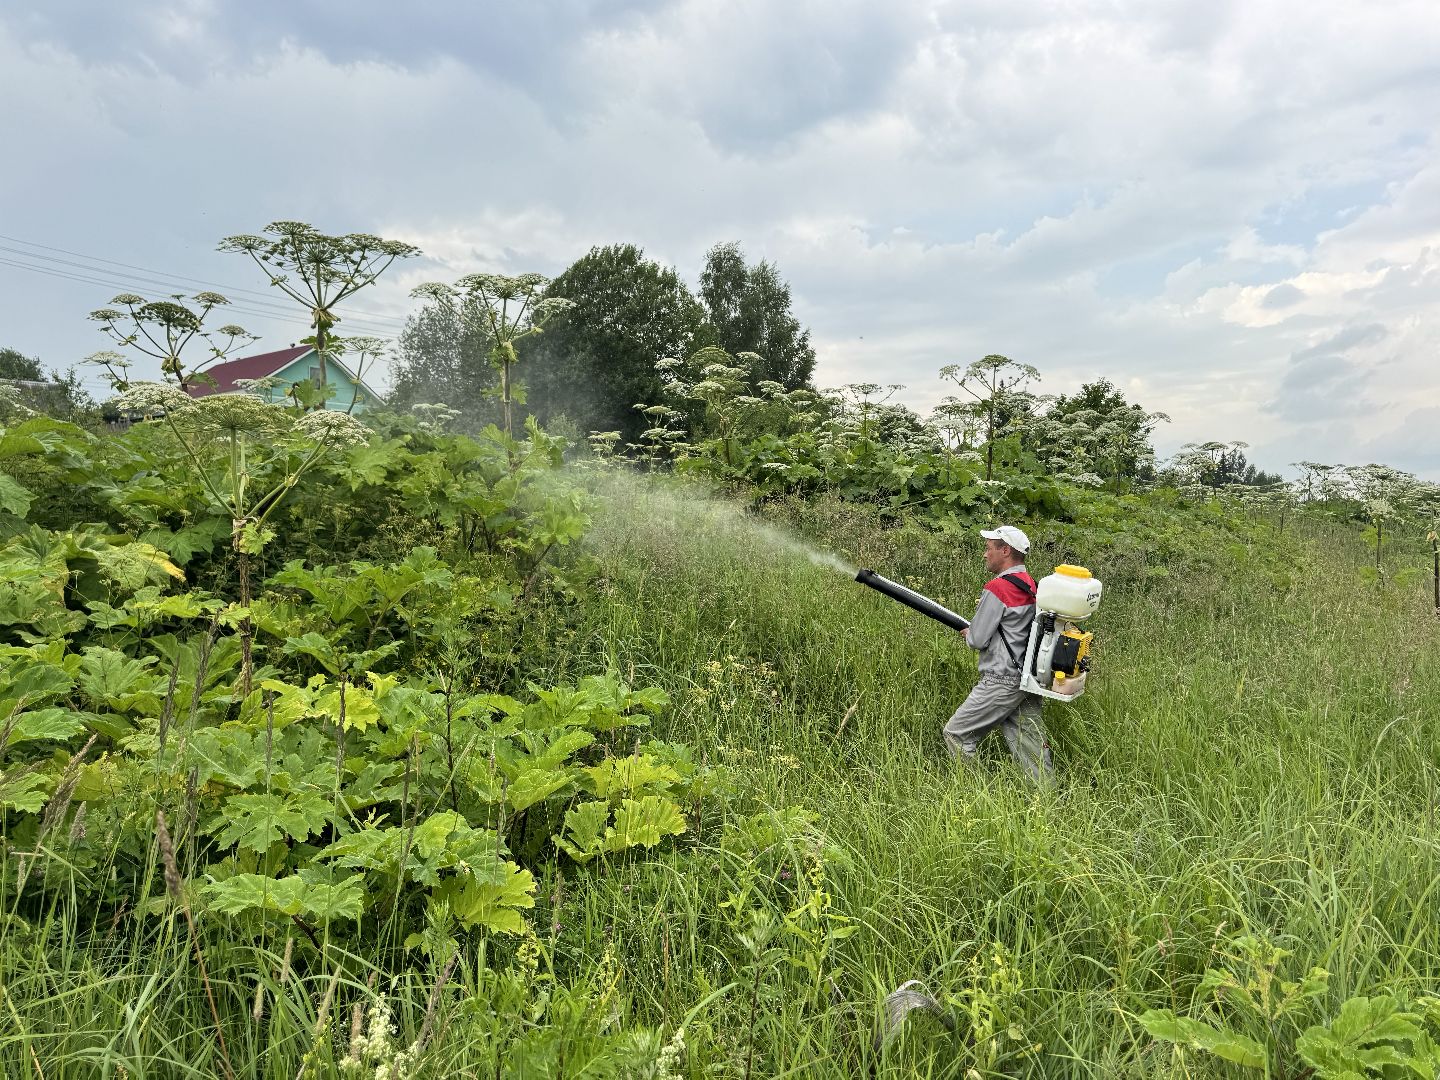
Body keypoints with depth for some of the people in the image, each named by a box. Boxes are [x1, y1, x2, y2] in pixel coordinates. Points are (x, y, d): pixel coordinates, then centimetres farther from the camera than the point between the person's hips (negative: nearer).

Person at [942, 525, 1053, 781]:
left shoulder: (997, 589, -16)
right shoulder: (1031, 586, 11)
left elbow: (977, 640, -12)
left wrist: (968, 633, 9)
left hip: (1002, 681, -9)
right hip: (1028, 681, 9)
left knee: (956, 733, 2)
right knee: (1030, 744, 11)